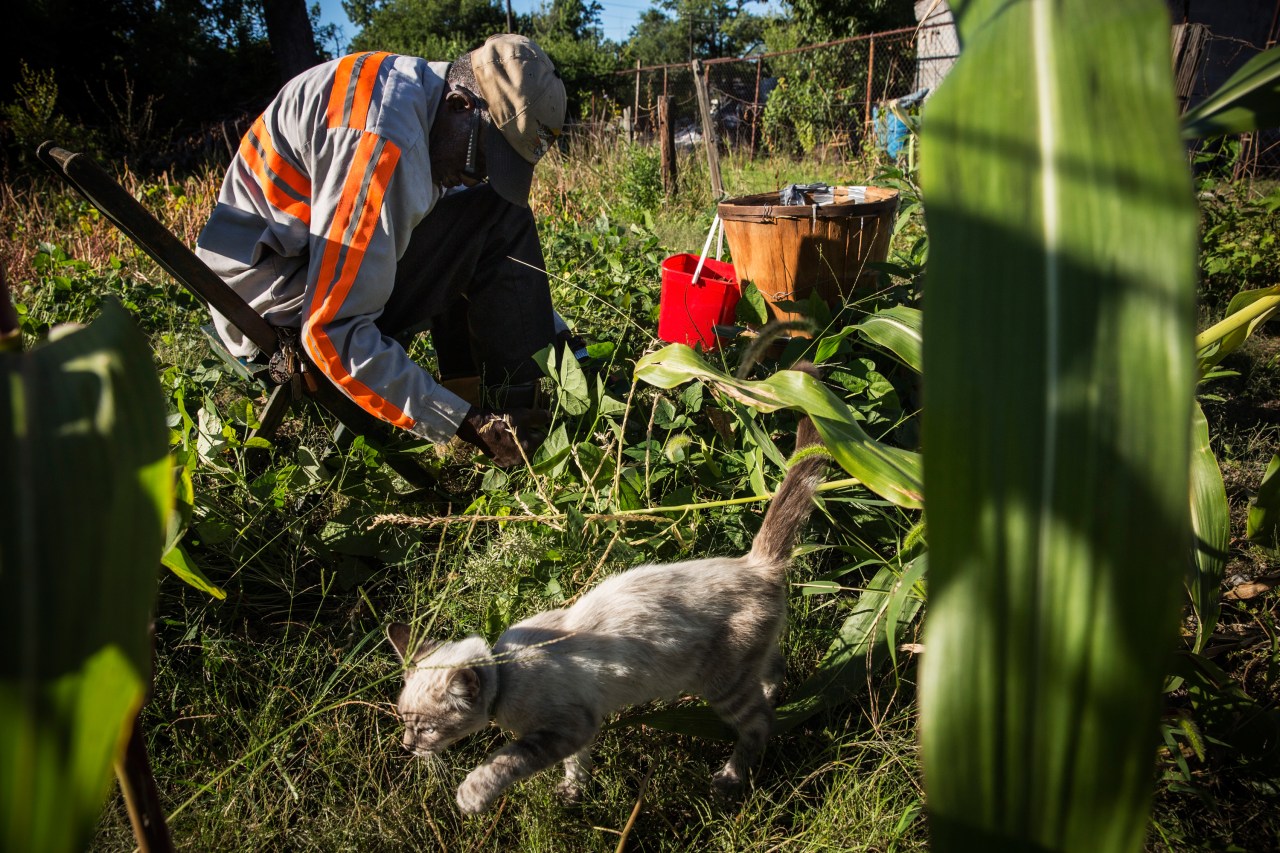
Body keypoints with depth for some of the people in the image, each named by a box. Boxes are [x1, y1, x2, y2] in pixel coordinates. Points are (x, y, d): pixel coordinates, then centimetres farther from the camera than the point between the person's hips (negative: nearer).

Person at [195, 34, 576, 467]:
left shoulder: (418, 88, 2)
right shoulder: (383, 140, -28)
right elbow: (332, 332, -29)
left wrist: (555, 333, 9)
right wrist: (466, 423, -27)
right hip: (283, 311, -9)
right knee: (493, 214, -17)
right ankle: (510, 408, -14)